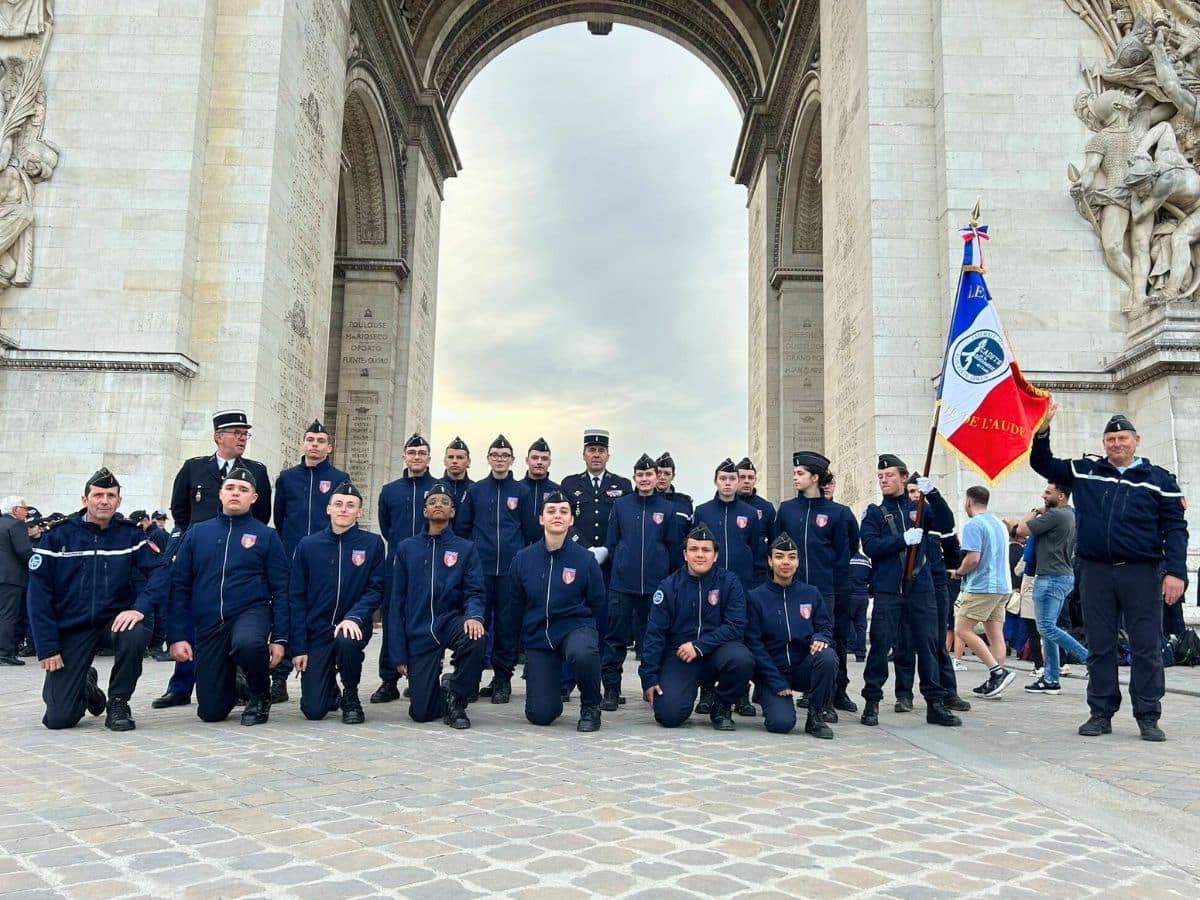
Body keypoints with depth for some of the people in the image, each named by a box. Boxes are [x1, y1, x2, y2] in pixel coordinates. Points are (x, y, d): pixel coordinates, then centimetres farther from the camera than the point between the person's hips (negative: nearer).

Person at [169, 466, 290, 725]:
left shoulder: (266, 536, 3)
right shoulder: (196, 534, 8)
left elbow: (280, 589, 0)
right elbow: (179, 586, 7)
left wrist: (279, 637, -8)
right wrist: (177, 636, -2)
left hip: (251, 611, -2)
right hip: (208, 623, 2)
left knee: (247, 643, -39)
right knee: (211, 711, -1)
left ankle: (260, 696, -8)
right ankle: (232, 684, 36)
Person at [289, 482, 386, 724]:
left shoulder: (372, 544, -2)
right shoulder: (308, 545, 1)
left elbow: (376, 589, -4)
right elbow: (296, 598, 2)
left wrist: (354, 617, -23)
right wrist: (298, 647, -3)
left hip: (353, 626, -1)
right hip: (317, 631, 1)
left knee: (346, 640, -37)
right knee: (313, 710, -8)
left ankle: (351, 697, -7)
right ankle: (330, 687, 31)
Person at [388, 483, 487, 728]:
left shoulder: (466, 549, 4)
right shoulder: (407, 548, 6)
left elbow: (474, 592, -3)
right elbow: (397, 601, 6)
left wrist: (474, 616, -29)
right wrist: (398, 653, 0)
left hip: (451, 622, 0)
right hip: (419, 633, 1)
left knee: (475, 638, -36)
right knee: (421, 713, -8)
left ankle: (457, 700, -9)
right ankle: (444, 693, 30)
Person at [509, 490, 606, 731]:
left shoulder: (585, 558, -9)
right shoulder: (523, 559, -3)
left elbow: (595, 603, 4)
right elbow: (515, 604, 10)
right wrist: (529, 631, 12)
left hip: (575, 627, -2)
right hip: (538, 636, 2)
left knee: (581, 653, -40)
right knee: (540, 716, -5)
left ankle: (590, 706, -8)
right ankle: (555, 680, 32)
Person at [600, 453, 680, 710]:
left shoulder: (667, 508, 4)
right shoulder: (621, 505, 4)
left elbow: (673, 548, 6)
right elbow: (611, 542, 7)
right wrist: (618, 568, 4)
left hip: (656, 585, 0)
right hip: (622, 584, 0)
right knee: (616, 638, 1)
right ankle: (611, 689, 8)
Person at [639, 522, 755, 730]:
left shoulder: (729, 582, -4)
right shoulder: (669, 586, -2)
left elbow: (736, 625, -11)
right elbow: (654, 633, -2)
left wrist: (699, 646, -20)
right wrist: (649, 678, -7)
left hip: (717, 650, 0)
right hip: (679, 654, 0)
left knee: (741, 659, -33)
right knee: (669, 715, -20)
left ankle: (722, 707, -3)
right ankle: (687, 689, 18)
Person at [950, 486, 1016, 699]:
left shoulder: (973, 525, -11)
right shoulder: (999, 524, 17)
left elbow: (973, 558, -19)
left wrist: (958, 572, -2)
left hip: (982, 587, -9)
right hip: (1003, 586, 9)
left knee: (962, 630, -5)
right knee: (996, 634, 7)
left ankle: (997, 671, -11)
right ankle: (995, 681, 6)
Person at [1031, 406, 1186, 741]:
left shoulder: (1158, 479, 3)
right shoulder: (1084, 471, 9)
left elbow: (1175, 528, 1)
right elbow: (1042, 463, 13)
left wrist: (1175, 572, -9)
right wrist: (1043, 429, -4)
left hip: (1142, 574, -2)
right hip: (1096, 572, 2)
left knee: (1147, 648, 2)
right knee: (1099, 647, 7)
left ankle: (1148, 717, 11)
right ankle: (1101, 713, 15)